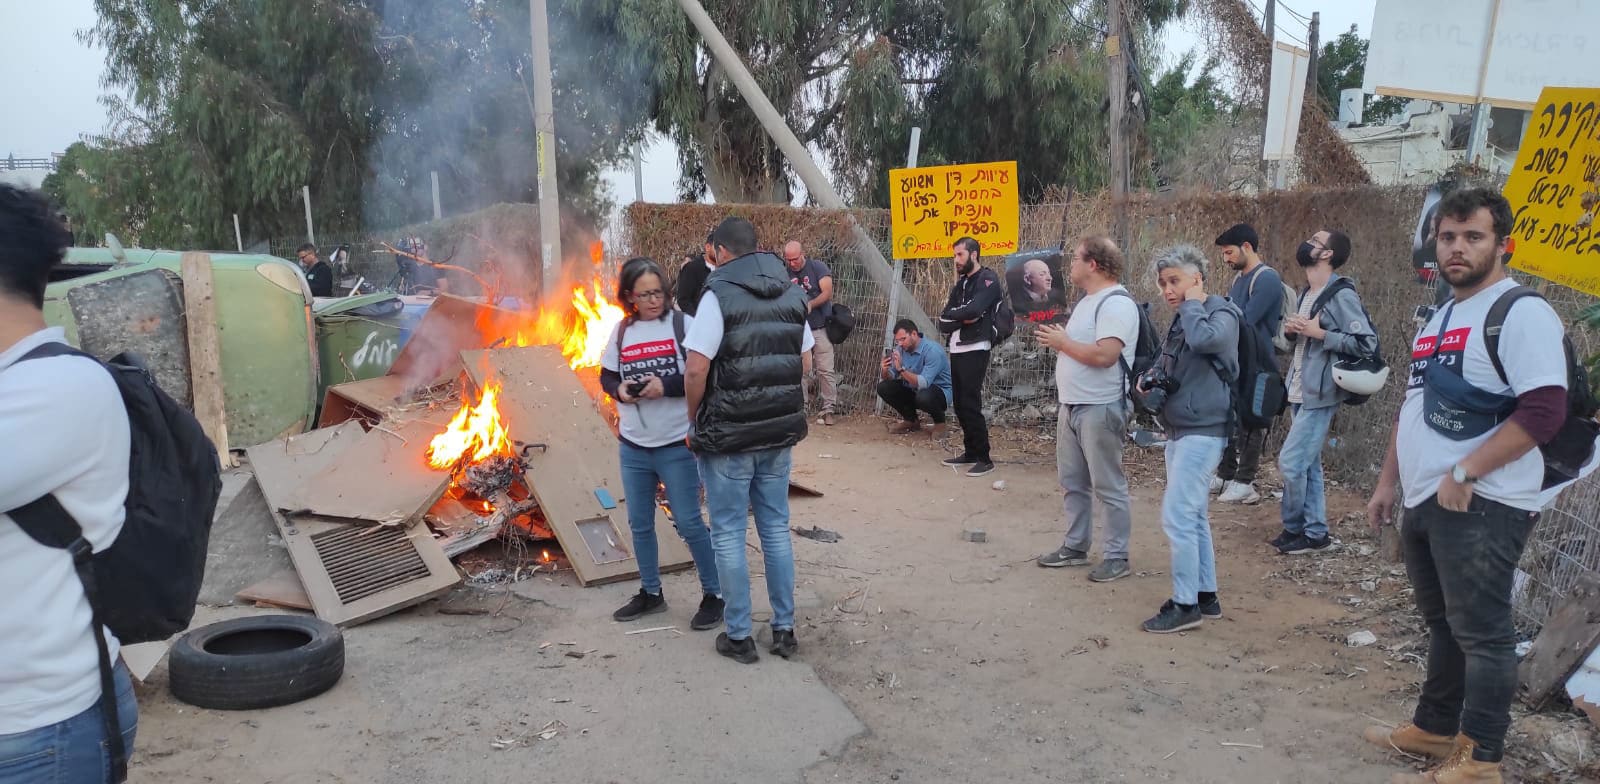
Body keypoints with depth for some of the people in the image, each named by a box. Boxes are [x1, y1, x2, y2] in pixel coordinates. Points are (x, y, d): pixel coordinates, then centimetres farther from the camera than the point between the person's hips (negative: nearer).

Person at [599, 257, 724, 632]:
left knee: (688, 523, 0)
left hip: (677, 445, -5)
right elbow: (606, 376, 12)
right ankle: (650, 592, 32)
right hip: (632, 446, 5)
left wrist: (667, 385, -24)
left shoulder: (683, 323, -9)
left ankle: (714, 594, 17)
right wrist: (619, 389, -9)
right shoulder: (622, 329, 5)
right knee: (640, 524, 15)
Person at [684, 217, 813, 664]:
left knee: (729, 535, 6)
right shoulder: (792, 294, 7)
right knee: (776, 529, 15)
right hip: (780, 432, 6)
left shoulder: (719, 295, -12)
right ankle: (784, 630, 22)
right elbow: (804, 363, 12)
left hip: (727, 435, -6)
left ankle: (739, 637, 15)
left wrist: (695, 422, -4)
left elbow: (697, 370, -17)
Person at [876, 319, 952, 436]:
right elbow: (889, 378, -4)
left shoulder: (932, 350, -26)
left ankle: (939, 421, -4)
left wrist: (901, 369, -43)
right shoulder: (901, 349, -5)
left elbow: (924, 383, -36)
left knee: (923, 396, -39)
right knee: (883, 387, -11)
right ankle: (911, 420, 9)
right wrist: (885, 371, -26)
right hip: (913, 390, 6)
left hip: (940, 390, -6)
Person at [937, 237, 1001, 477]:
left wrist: (951, 313, -4)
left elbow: (973, 310, -23)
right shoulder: (960, 284, 19)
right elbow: (944, 323, 10)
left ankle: (984, 458, -2)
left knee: (971, 404, -8)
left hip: (975, 350, -8)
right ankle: (971, 452, 19)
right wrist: (962, 319, -10)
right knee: (960, 404, 9)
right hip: (956, 350, 8)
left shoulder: (988, 279, -5)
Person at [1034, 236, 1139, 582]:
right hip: (1071, 406, 10)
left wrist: (1063, 342, -15)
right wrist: (1057, 340, 3)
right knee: (1071, 481, 15)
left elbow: (1104, 355, -27)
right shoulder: (1088, 300, 16)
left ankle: (1116, 556, 8)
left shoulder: (1117, 302, -16)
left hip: (1100, 409, -10)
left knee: (1107, 487, -1)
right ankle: (1075, 546, 26)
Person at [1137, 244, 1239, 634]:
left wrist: (1193, 303, -17)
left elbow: (1203, 339, -35)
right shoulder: (1184, 318, 14)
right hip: (1180, 430, 9)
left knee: (1177, 516, -10)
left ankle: (1186, 604, -1)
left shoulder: (1222, 314, -12)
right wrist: (1150, 380, 5)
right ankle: (1206, 597, 23)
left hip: (1202, 431, -9)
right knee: (1193, 516, 14)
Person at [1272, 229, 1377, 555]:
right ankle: (1314, 532, 19)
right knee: (1308, 464, 12)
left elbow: (1367, 344, -20)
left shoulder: (1341, 295, -15)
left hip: (1319, 395, -9)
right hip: (1299, 392, 9)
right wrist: (1291, 329, 2)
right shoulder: (1307, 293, 13)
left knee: (1290, 462, -7)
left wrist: (1320, 333, -22)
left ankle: (1295, 528, 9)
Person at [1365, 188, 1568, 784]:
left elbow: (1544, 411, -20)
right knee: (1444, 625, 19)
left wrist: (1463, 473, -21)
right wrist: (1389, 481, 20)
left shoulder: (1521, 312, -11)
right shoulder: (1439, 318, 17)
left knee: (1481, 632, -1)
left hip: (1480, 505, -9)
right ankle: (1433, 729, 31)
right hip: (1423, 501, 9)